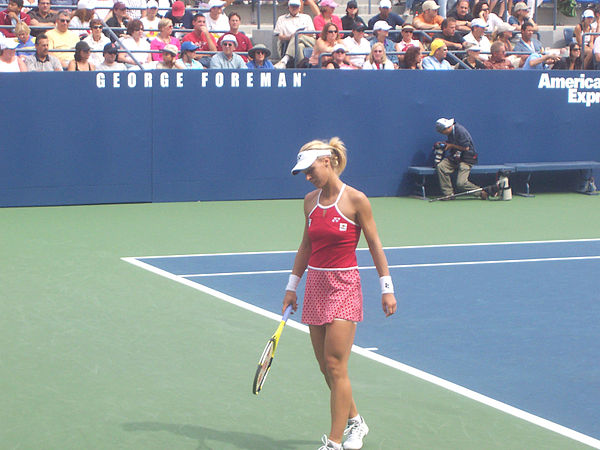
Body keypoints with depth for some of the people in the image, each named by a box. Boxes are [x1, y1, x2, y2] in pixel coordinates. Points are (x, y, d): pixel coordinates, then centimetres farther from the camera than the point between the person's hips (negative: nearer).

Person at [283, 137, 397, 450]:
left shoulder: (355, 200, -9)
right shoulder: (310, 201, 8)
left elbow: (374, 245, -4)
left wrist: (386, 288, -4)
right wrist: (292, 286, 17)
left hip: (344, 286, -6)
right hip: (315, 284, 6)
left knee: (336, 366, -10)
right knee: (326, 367, 8)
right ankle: (354, 422, 29)